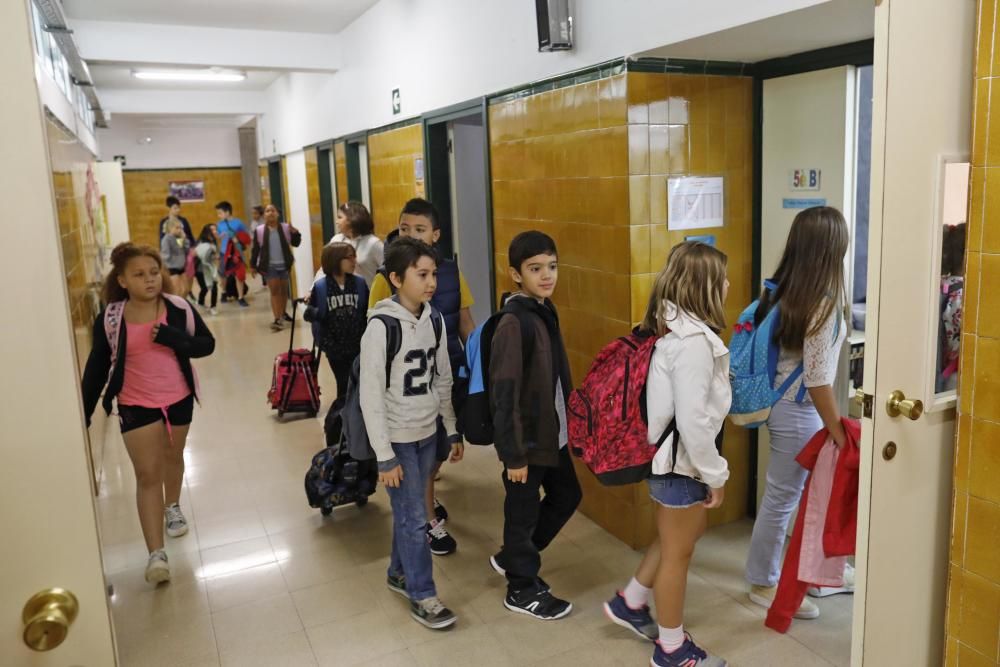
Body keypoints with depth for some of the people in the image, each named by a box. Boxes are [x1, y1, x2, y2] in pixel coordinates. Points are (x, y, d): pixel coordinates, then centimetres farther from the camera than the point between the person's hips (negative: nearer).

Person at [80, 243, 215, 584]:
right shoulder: (110, 319, -11)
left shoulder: (179, 308, -11)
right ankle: (156, 554, -4)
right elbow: (97, 366, -2)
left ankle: (173, 507, 51)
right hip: (136, 405, -1)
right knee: (147, 474, -5)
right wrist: (84, 412, -2)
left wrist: (173, 338, -26)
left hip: (179, 399, 2)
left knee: (173, 456, 23)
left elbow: (207, 344, -7)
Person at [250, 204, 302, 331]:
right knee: (274, 290, -7)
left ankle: (283, 314, 31)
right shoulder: (259, 231, -4)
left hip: (284, 264, 2)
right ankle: (277, 319, -10)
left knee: (284, 290, 13)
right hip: (270, 265, -2)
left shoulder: (286, 228, -2)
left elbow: (296, 244, 1)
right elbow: (255, 249, 2)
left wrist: (295, 233, -18)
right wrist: (252, 265, 3)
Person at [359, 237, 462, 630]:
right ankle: (422, 596, 17)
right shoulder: (381, 326, -19)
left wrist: (453, 431, 12)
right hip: (398, 439, -5)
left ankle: (399, 572, 38)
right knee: (414, 517, 1)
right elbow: (371, 396, -17)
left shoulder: (434, 319, 0)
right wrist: (384, 456, -16)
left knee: (408, 511, 17)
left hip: (427, 433, 6)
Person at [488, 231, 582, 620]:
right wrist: (513, 454, -20)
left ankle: (511, 558, 38)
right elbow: (505, 396, -22)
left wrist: (570, 423, 18)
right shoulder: (513, 325, -22)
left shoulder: (546, 313, 5)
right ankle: (522, 590, 29)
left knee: (567, 496, 21)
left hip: (553, 433, 9)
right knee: (523, 513, 8)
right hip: (527, 440, -9)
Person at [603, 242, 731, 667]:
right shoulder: (693, 342, -25)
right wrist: (715, 474, -15)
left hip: (668, 453, 9)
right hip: (679, 459, -9)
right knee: (678, 550, 9)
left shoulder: (673, 327, 4)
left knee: (683, 535, 26)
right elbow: (693, 420, -26)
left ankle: (629, 603, 39)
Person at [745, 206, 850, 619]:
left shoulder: (784, 291, 1)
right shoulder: (821, 304, -23)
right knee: (782, 499, 6)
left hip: (784, 403, 9)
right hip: (798, 412, -9)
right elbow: (817, 380, -23)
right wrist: (839, 436, -15)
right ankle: (764, 585, 22)